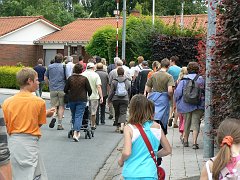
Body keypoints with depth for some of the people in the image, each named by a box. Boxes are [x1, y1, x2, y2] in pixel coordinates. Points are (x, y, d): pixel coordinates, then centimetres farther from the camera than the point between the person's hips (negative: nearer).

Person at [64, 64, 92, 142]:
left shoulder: (70, 78, 0)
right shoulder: (84, 79, -5)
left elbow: (65, 90, 3)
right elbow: (89, 90, -2)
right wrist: (88, 95, 19)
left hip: (71, 100, 2)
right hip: (82, 100, -2)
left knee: (74, 116, 17)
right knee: (79, 116, -6)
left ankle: (77, 132, 25)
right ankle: (76, 133, -21)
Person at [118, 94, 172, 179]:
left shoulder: (129, 128, -11)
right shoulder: (157, 127, 0)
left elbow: (127, 153, -20)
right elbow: (168, 150, 8)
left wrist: (121, 160, 0)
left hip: (132, 174, -2)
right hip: (150, 173, 2)